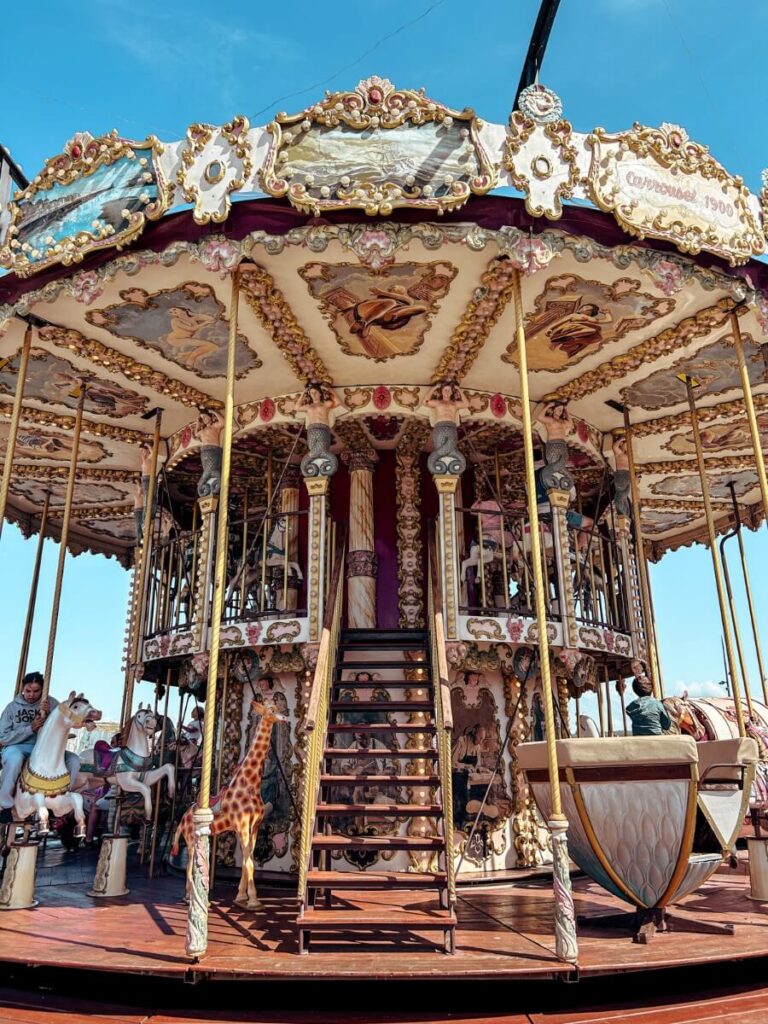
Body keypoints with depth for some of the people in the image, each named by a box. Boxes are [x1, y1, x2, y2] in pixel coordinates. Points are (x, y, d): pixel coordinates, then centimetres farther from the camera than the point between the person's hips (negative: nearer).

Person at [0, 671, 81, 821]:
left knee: (74, 760, -21)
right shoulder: (12, 707, 1)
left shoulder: (51, 703, 3)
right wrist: (30, 728, -17)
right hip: (17, 747, -2)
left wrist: (49, 714, -21)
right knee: (15, 759, -39)